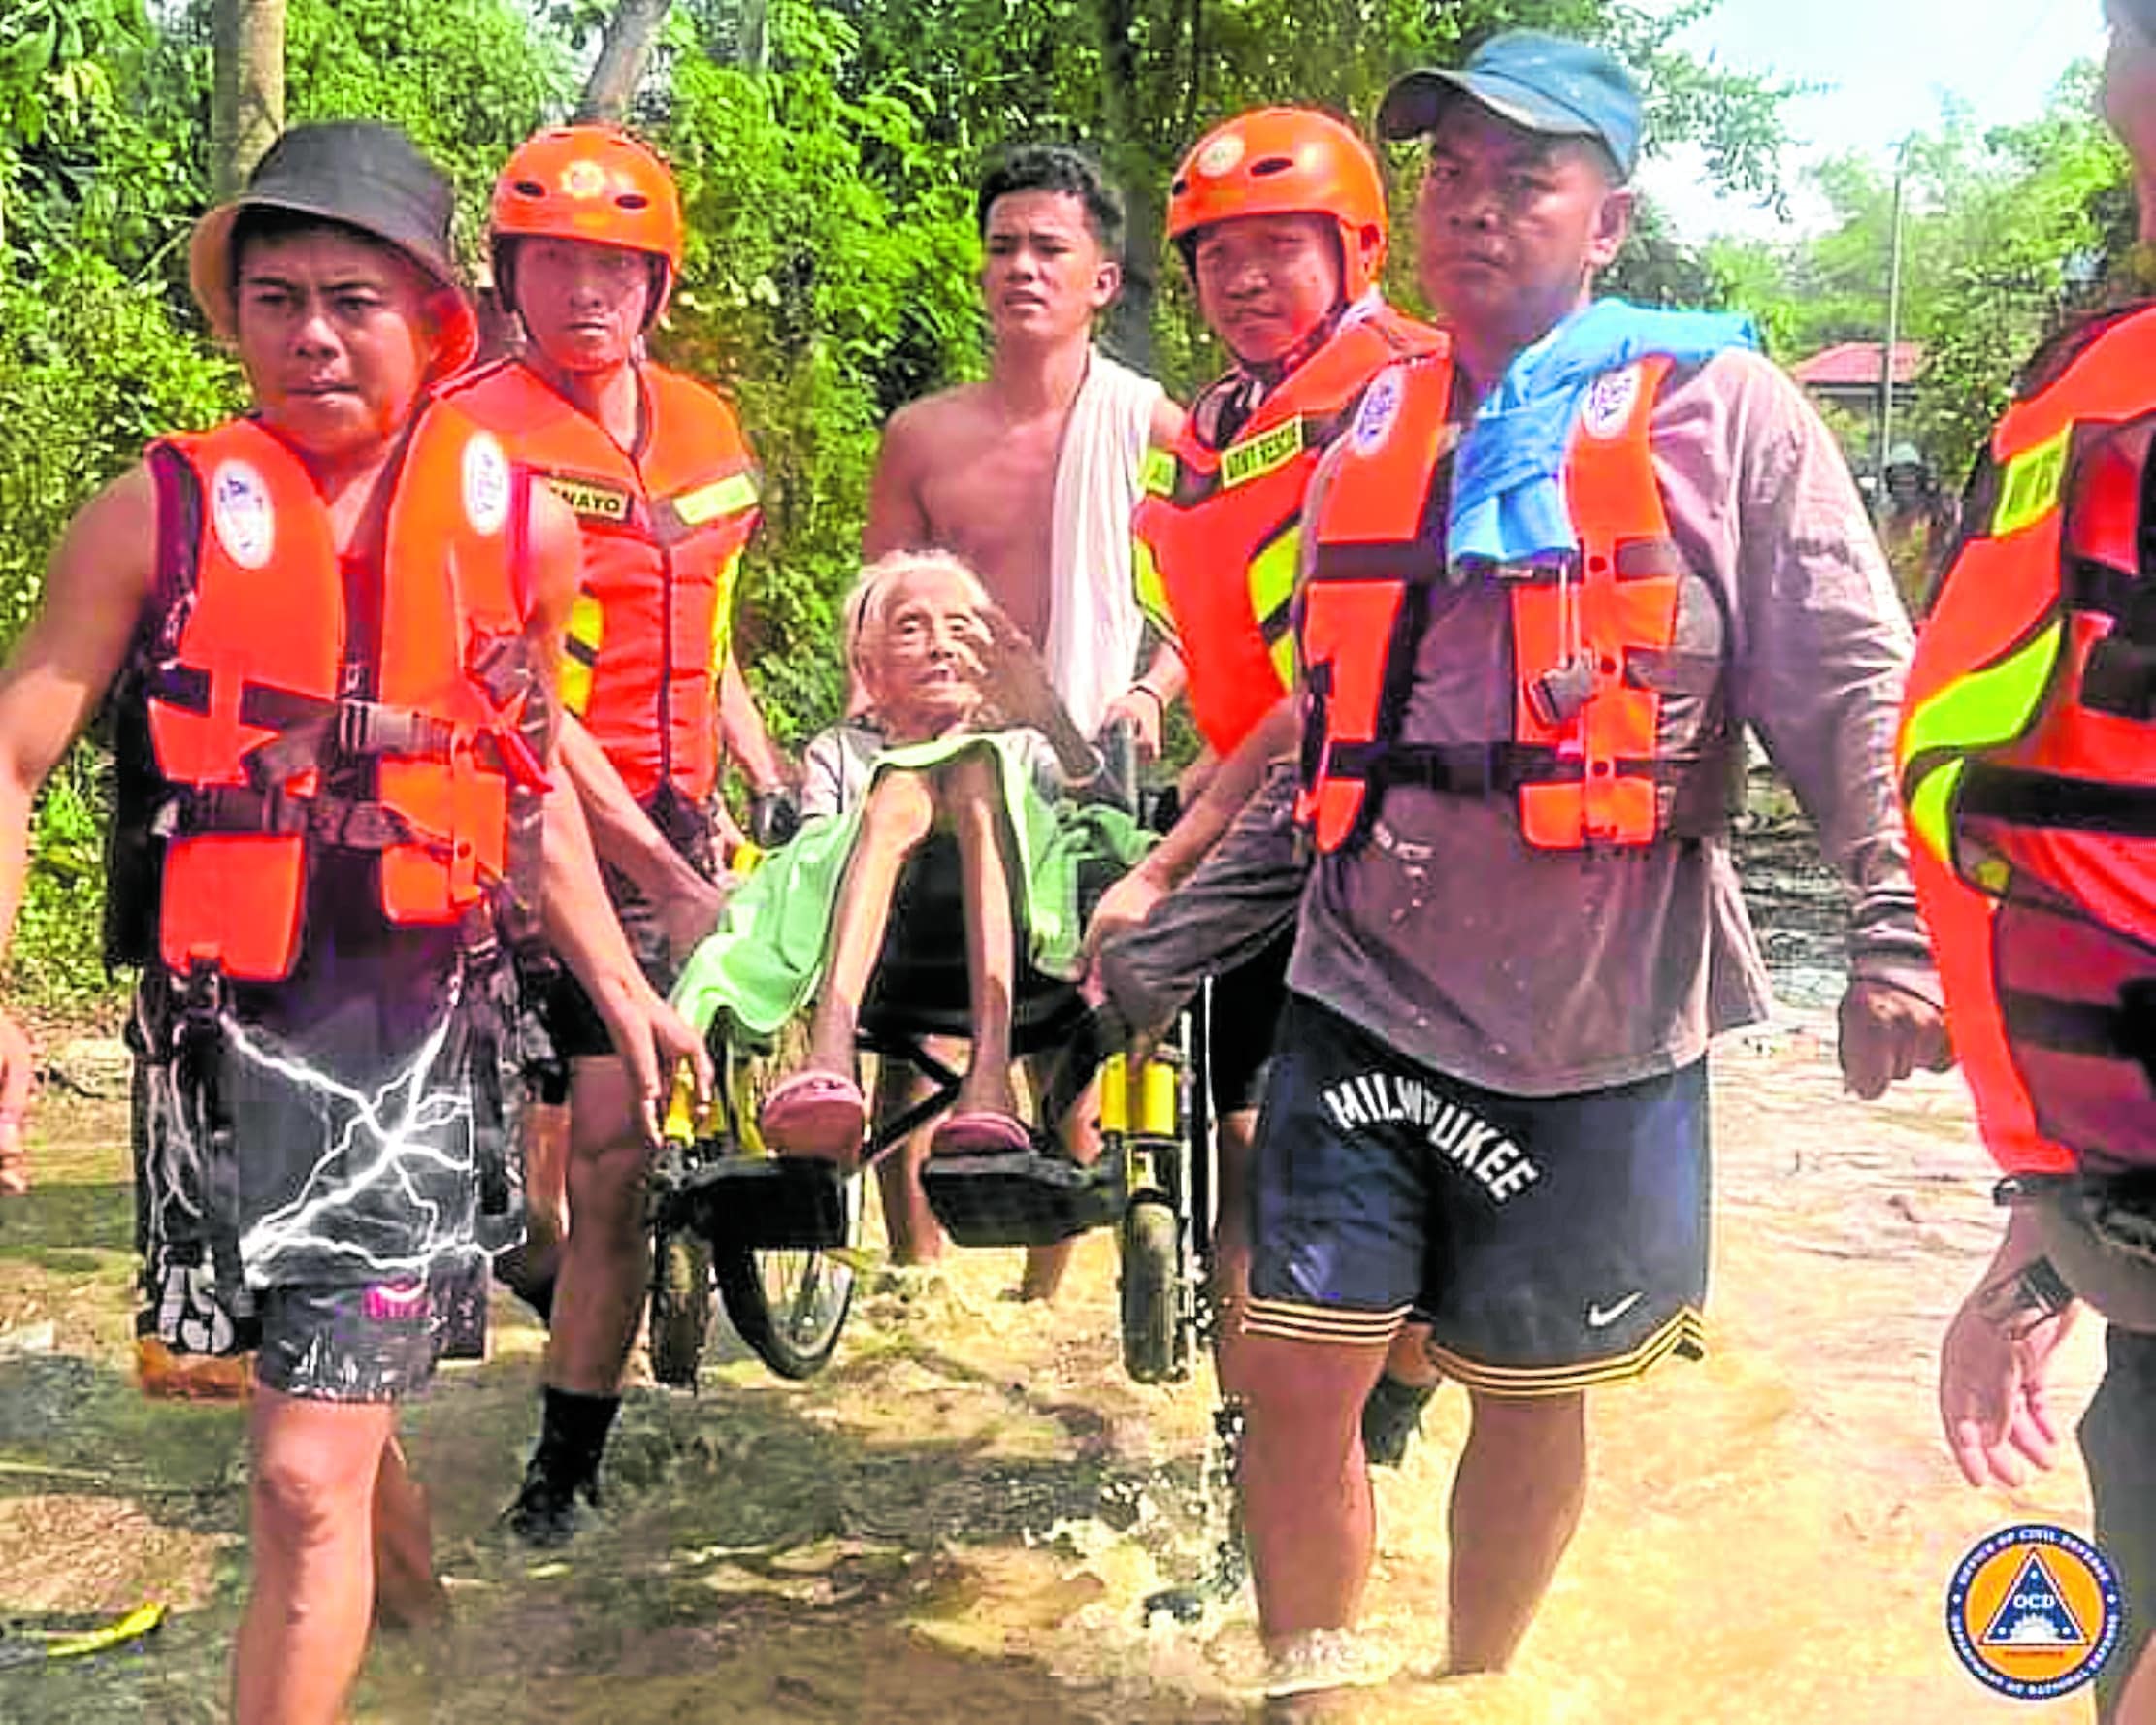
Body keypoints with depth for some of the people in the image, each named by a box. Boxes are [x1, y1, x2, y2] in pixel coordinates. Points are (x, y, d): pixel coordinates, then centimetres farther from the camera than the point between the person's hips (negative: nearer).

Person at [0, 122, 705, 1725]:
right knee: (295, 1376, 22)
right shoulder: (160, 514, -6)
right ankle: (383, 1488, 56)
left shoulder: (521, 524, 0)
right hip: (225, 1032, 1)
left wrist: (618, 980, 15)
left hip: (422, 1035, -1)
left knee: (306, 1478, -7)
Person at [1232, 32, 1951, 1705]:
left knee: (1530, 1391, 10)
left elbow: (1852, 688, -6)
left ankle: (1477, 1686, 33)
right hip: (1367, 987, 3)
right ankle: (1314, 1691, 19)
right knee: (1299, 1369, -1)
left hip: (1598, 1015, -3)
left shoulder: (1720, 406, -3)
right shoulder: (1377, 427, 11)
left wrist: (1898, 926, -14)